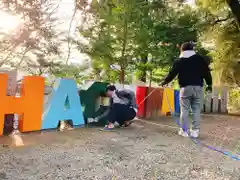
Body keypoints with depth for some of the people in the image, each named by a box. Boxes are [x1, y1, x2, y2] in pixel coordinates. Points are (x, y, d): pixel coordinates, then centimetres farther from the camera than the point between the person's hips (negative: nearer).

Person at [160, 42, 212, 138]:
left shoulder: (179, 61, 5)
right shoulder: (201, 59, 9)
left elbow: (172, 74, 7)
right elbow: (207, 72, 8)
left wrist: (164, 82, 21)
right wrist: (209, 84, 18)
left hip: (185, 88, -1)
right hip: (198, 87, 1)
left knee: (184, 110, 4)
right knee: (196, 110, 5)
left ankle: (184, 131, 6)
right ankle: (195, 131, 6)